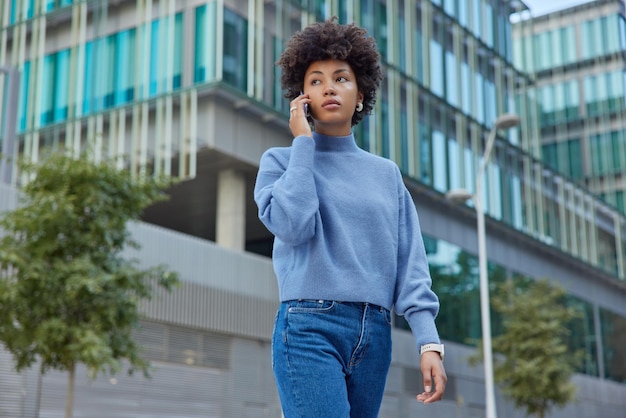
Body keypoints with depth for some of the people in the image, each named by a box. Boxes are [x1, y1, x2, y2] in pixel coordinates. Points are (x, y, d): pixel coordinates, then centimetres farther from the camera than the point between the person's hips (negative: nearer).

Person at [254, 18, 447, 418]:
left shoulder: (386, 173, 16)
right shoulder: (281, 160, 8)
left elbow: (410, 263, 9)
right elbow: (292, 226, -12)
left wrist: (429, 340, -2)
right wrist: (303, 142, -3)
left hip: (375, 335, 4)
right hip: (309, 327, -4)